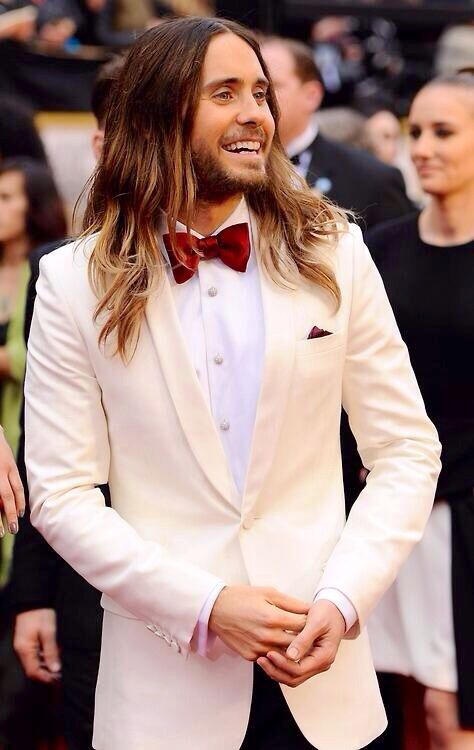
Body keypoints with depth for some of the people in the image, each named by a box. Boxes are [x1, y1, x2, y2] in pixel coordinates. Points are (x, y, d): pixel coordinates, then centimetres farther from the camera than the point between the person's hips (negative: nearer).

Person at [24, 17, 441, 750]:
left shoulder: (334, 254, 1)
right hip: (167, 681, -1)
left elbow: (407, 450, 2)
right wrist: (205, 607, -14)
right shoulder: (77, 282, -3)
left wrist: (342, 599, -11)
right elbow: (61, 493, -5)